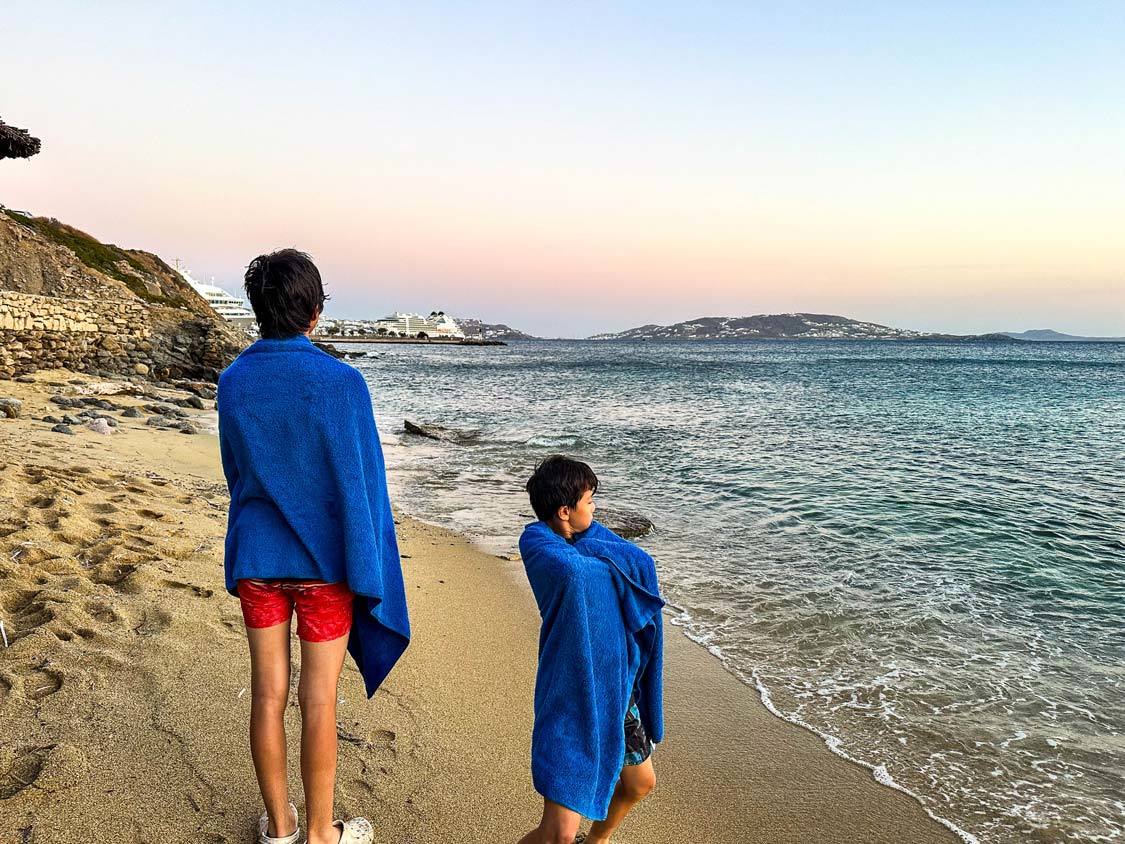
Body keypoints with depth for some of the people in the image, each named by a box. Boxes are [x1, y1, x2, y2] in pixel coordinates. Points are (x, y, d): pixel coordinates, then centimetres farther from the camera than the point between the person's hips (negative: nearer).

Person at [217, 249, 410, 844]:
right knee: (318, 701, 8)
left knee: (268, 694, 14)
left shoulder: (233, 381, -2)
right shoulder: (340, 382, -16)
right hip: (323, 562, -4)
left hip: (255, 558, 4)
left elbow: (236, 475, 10)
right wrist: (365, 573, -5)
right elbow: (360, 485, -14)